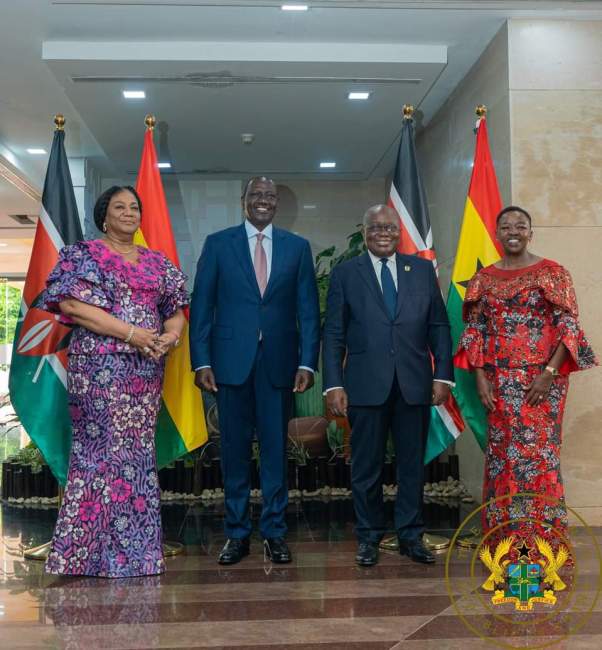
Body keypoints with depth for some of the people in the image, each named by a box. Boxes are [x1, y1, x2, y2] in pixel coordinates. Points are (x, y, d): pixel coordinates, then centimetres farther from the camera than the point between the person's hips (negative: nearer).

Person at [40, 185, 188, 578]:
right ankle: (98, 552, 3)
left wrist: (171, 335, -10)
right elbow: (71, 304, -11)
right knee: (105, 449, -6)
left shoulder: (157, 262, 17)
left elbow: (177, 311, 15)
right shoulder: (82, 254, 2)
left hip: (147, 367, 5)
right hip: (100, 365, -5)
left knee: (138, 451, 6)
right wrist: (131, 333, -16)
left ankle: (135, 547, 14)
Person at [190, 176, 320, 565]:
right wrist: (201, 362, -5)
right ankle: (237, 533, 17)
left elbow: (308, 309, 5)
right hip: (232, 359, 0)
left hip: (278, 362, 1)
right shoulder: (218, 244, 5)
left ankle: (274, 532, 18)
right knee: (235, 449, 6)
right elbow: (201, 306, 2)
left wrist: (307, 362, -4)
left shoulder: (297, 247, 8)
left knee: (275, 448, 6)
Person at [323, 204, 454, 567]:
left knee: (413, 463, 9)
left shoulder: (423, 270, 9)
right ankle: (370, 536, 21)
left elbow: (439, 326, 8)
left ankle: (411, 535, 23)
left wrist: (443, 374, -1)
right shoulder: (346, 273, 5)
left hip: (415, 384, 2)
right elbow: (334, 334, 2)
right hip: (366, 384, -1)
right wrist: (334, 384, -5)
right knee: (367, 466, 7)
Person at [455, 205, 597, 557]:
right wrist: (480, 377, -2)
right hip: (499, 383, 3)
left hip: (542, 380, -3)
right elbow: (475, 331, 8)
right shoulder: (484, 278, 9)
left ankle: (544, 544, 8)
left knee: (539, 455, -4)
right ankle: (504, 541, 18)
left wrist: (550, 373, -14)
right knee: (501, 457, 6)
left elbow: (568, 326, -5)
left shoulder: (552, 273, 0)